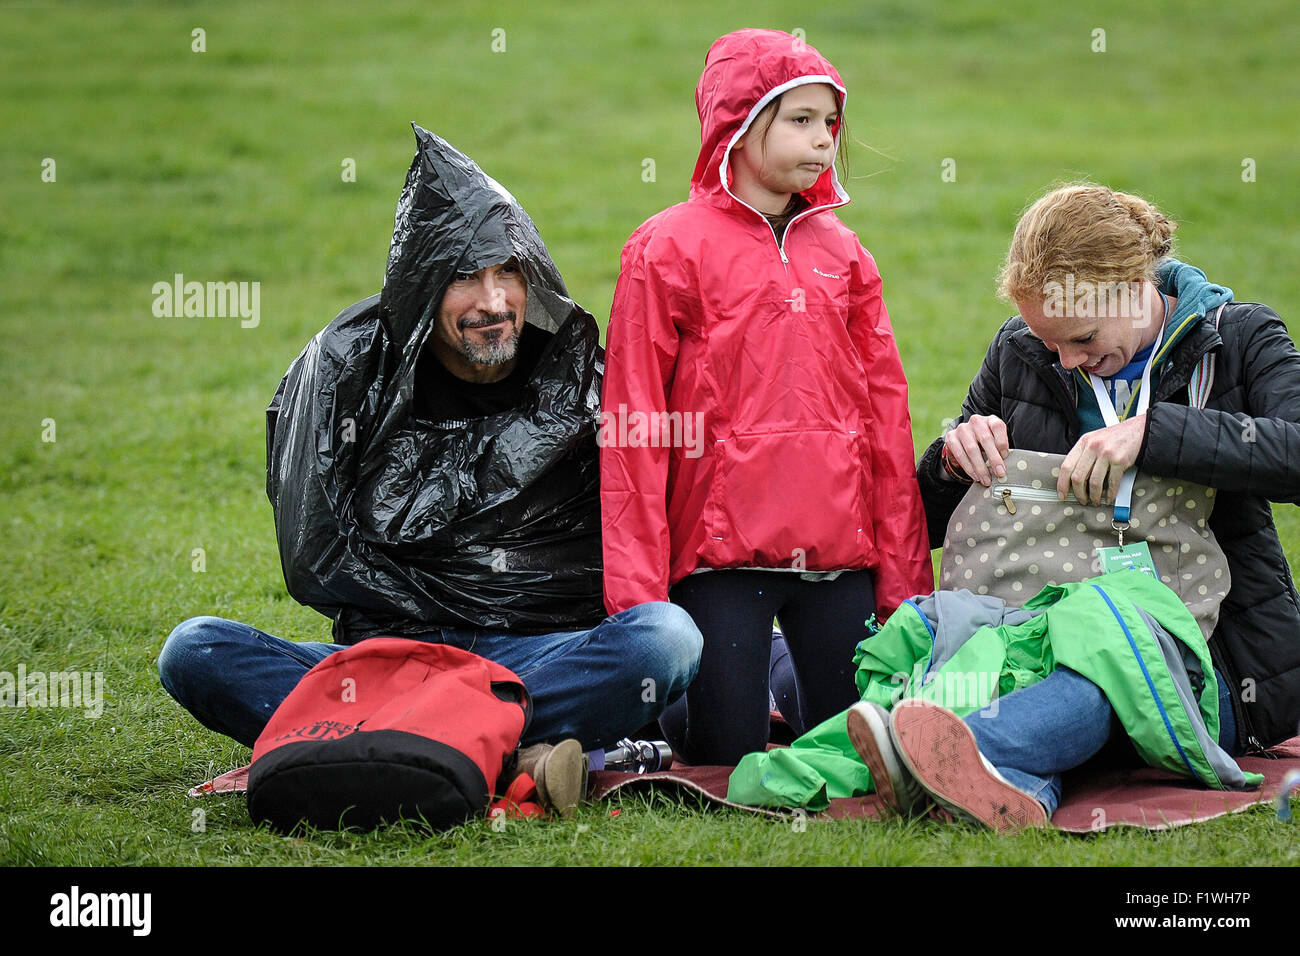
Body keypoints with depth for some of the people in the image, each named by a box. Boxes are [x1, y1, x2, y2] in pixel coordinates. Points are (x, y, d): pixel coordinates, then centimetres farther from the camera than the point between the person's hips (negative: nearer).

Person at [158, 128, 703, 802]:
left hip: (546, 652, 0)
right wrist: (450, 607, -4)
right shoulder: (347, 368, 2)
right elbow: (315, 562, -1)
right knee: (194, 651, -23)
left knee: (667, 636, -32)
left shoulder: (579, 368, 3)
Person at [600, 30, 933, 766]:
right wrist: (637, 597, -9)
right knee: (727, 774, -4)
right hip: (722, 545, -4)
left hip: (838, 551, 4)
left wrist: (903, 579, 7)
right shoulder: (669, 249, 0)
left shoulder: (843, 253, 14)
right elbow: (634, 427, -3)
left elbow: (886, 416, 13)